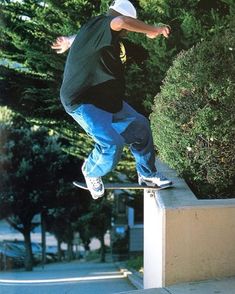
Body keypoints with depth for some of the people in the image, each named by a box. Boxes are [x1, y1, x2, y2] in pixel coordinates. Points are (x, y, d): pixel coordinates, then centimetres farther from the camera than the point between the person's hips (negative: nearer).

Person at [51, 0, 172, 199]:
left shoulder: (94, 29, 11)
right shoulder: (101, 24, -20)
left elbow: (81, 37, 32)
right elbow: (120, 22, -41)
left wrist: (69, 41, 52)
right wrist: (153, 31, -30)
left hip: (105, 99, 11)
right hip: (81, 101, -11)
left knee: (139, 126, 13)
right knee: (112, 143, -23)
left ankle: (147, 175, 27)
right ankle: (91, 172, 9)